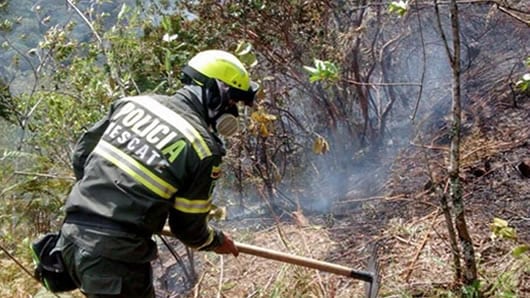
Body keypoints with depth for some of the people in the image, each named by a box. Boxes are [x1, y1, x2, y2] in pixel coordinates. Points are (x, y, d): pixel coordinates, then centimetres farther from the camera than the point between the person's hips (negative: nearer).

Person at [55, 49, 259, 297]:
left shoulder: (133, 103, 7)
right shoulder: (203, 148, -9)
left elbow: (82, 153, 15)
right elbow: (188, 225, 0)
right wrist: (217, 241, 22)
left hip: (73, 232, 7)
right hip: (116, 253, -7)